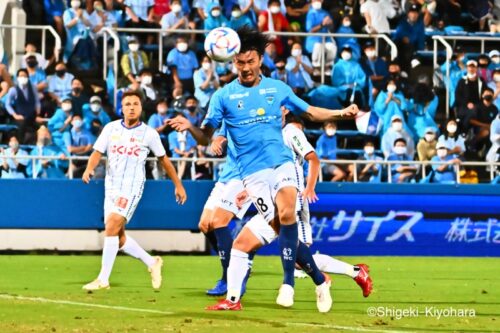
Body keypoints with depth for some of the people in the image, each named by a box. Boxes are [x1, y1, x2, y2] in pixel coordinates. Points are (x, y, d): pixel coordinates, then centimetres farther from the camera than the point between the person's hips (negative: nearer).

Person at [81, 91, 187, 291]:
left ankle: (103, 279, -18)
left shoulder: (149, 133, -2)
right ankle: (152, 263, 27)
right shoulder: (111, 128, 5)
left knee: (112, 227, -21)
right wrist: (89, 169, -19)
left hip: (132, 187, -5)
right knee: (118, 237, 5)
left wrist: (178, 185, 15)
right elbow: (97, 153, 3)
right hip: (111, 187, 5)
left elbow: (164, 159, 10)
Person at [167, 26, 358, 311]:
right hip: (253, 172, -1)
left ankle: (289, 283, -14)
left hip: (282, 163, 1)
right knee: (284, 219, -11)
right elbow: (206, 138, 3)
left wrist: (341, 113, 5)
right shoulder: (224, 96, 3)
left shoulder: (278, 88, 9)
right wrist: (189, 127, -18)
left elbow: (311, 112, 20)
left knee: (287, 215, -22)